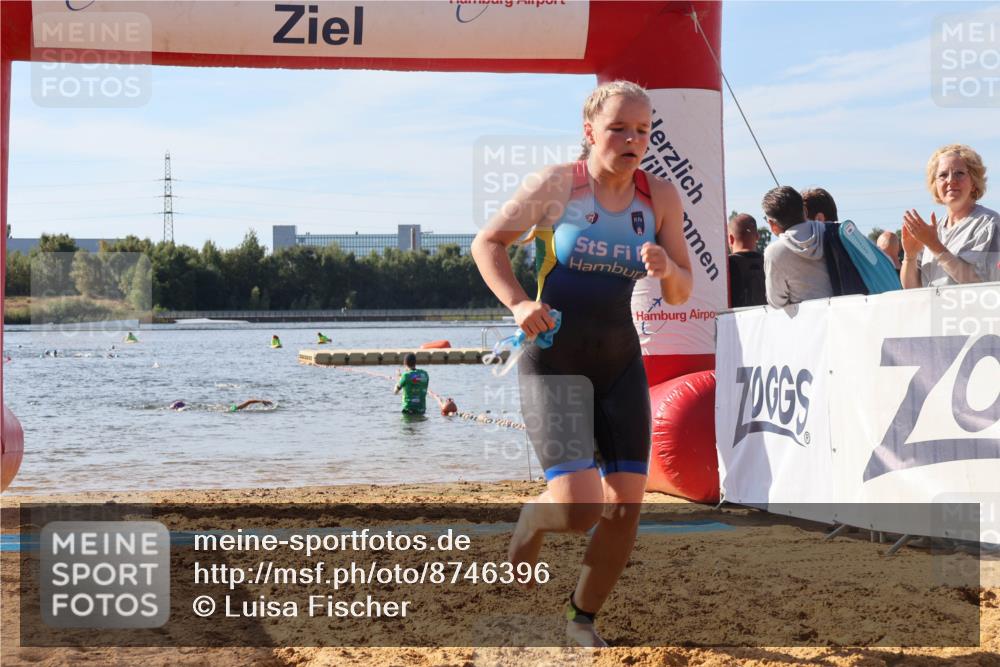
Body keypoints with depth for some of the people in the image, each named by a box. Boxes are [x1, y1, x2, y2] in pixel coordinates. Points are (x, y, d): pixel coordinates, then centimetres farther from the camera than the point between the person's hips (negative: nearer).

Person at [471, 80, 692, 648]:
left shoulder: (662, 197, 2)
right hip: (555, 359, -4)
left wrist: (667, 270, -17)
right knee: (578, 506, -18)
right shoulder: (558, 184, -8)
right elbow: (487, 243, 1)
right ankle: (528, 530, 18)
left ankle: (583, 616, 22)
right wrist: (518, 303, -14)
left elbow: (682, 293, 7)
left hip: (621, 360, 4)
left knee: (627, 502, 0)